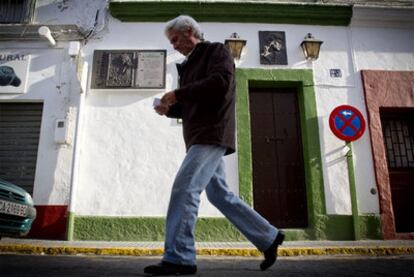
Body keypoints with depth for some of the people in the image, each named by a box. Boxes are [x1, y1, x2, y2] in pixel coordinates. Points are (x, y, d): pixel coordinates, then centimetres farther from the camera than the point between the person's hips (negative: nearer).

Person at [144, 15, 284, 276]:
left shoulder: (217, 50, 2)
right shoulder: (191, 65, 26)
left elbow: (220, 82, -18)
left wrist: (178, 93, -15)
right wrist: (169, 109, 7)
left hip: (212, 134, -9)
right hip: (202, 137, 9)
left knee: (184, 189, -17)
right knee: (220, 194, 10)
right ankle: (269, 237, 20)